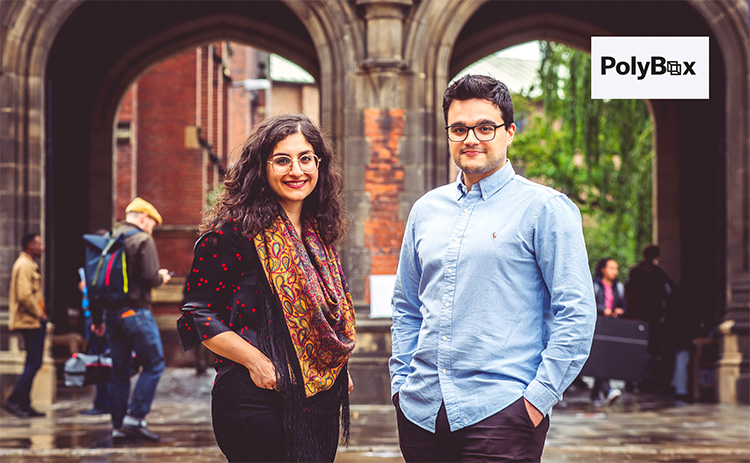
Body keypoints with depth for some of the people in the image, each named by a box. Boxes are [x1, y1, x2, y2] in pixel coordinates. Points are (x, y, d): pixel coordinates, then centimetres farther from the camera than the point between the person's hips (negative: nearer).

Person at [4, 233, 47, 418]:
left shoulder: (28, 265, 20)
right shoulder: (24, 266, -13)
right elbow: (25, 296, -23)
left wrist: (41, 315, 16)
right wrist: (39, 314, -14)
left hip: (33, 322, 11)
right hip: (31, 322, -11)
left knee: (32, 364, 11)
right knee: (34, 363, -11)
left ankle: (24, 405, 12)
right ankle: (14, 400, -11)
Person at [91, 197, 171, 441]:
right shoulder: (143, 240, -7)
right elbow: (150, 277, -18)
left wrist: (97, 318, 19)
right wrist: (162, 277, 6)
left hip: (110, 311, 7)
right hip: (135, 311, -7)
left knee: (119, 371, 11)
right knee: (154, 364, 0)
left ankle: (119, 426, 11)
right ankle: (135, 417, -8)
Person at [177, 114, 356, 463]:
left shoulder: (318, 234, 13)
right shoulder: (235, 231, -9)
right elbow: (197, 312, -11)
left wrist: (337, 366, 10)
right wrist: (256, 361, -18)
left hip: (320, 402, 7)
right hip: (259, 404, -7)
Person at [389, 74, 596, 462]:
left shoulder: (545, 208, -2)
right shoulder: (426, 210, 13)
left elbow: (576, 314, -7)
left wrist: (539, 396, -11)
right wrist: (401, 381, 12)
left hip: (501, 412, -5)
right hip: (421, 411, 5)